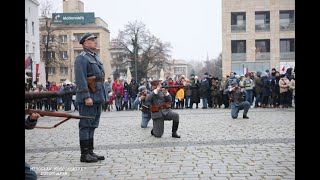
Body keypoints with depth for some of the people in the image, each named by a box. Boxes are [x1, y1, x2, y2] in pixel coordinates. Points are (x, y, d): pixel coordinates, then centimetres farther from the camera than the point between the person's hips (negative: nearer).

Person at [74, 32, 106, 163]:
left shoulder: (96, 57, 20)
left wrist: (102, 96, 19)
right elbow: (80, 79, -18)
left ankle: (90, 152, 20)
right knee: (86, 125, -3)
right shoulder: (81, 58, -9)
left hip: (98, 97, 9)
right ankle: (84, 154, 4)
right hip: (89, 97, -9)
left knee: (92, 125, 13)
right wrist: (86, 97, -23)